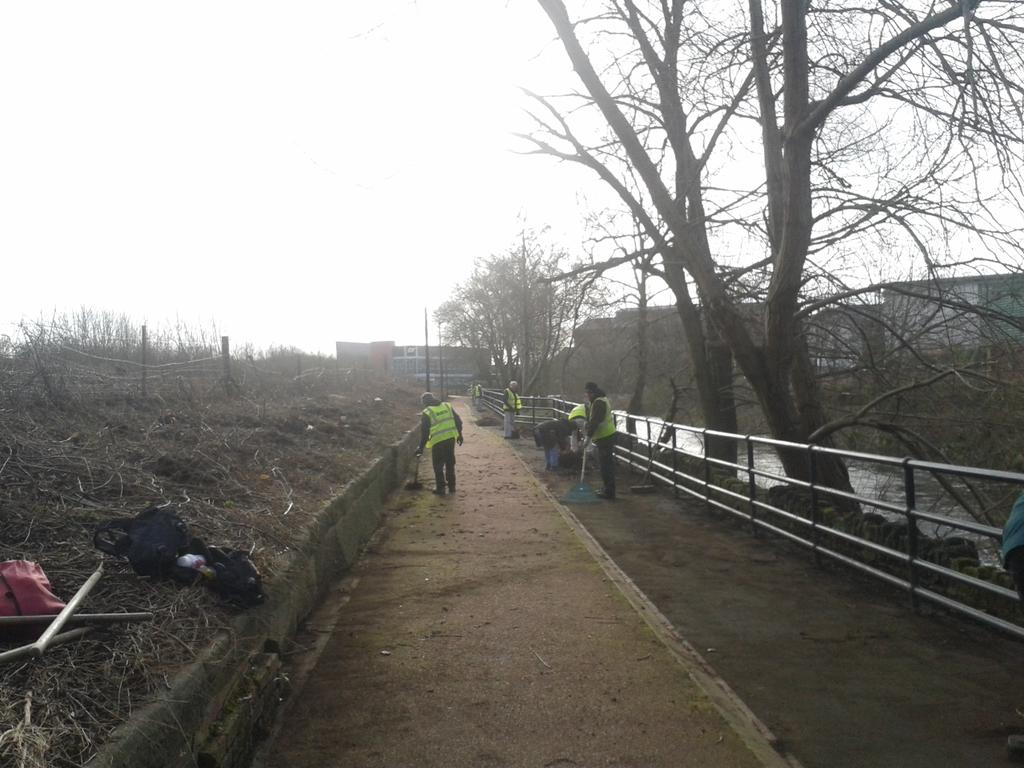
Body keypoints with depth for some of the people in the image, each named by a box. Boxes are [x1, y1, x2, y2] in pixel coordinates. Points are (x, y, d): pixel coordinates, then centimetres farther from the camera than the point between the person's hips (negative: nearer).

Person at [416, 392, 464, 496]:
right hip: (451, 438, 5)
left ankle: (440, 488, 10)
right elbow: (458, 421, 9)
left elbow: (424, 432, -6)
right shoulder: (447, 406, 8)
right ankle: (451, 487, 23)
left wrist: (421, 447, 0)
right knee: (450, 463, 17)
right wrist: (459, 434, 19)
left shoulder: (427, 412, -6)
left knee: (438, 465, 8)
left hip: (438, 441, -5)